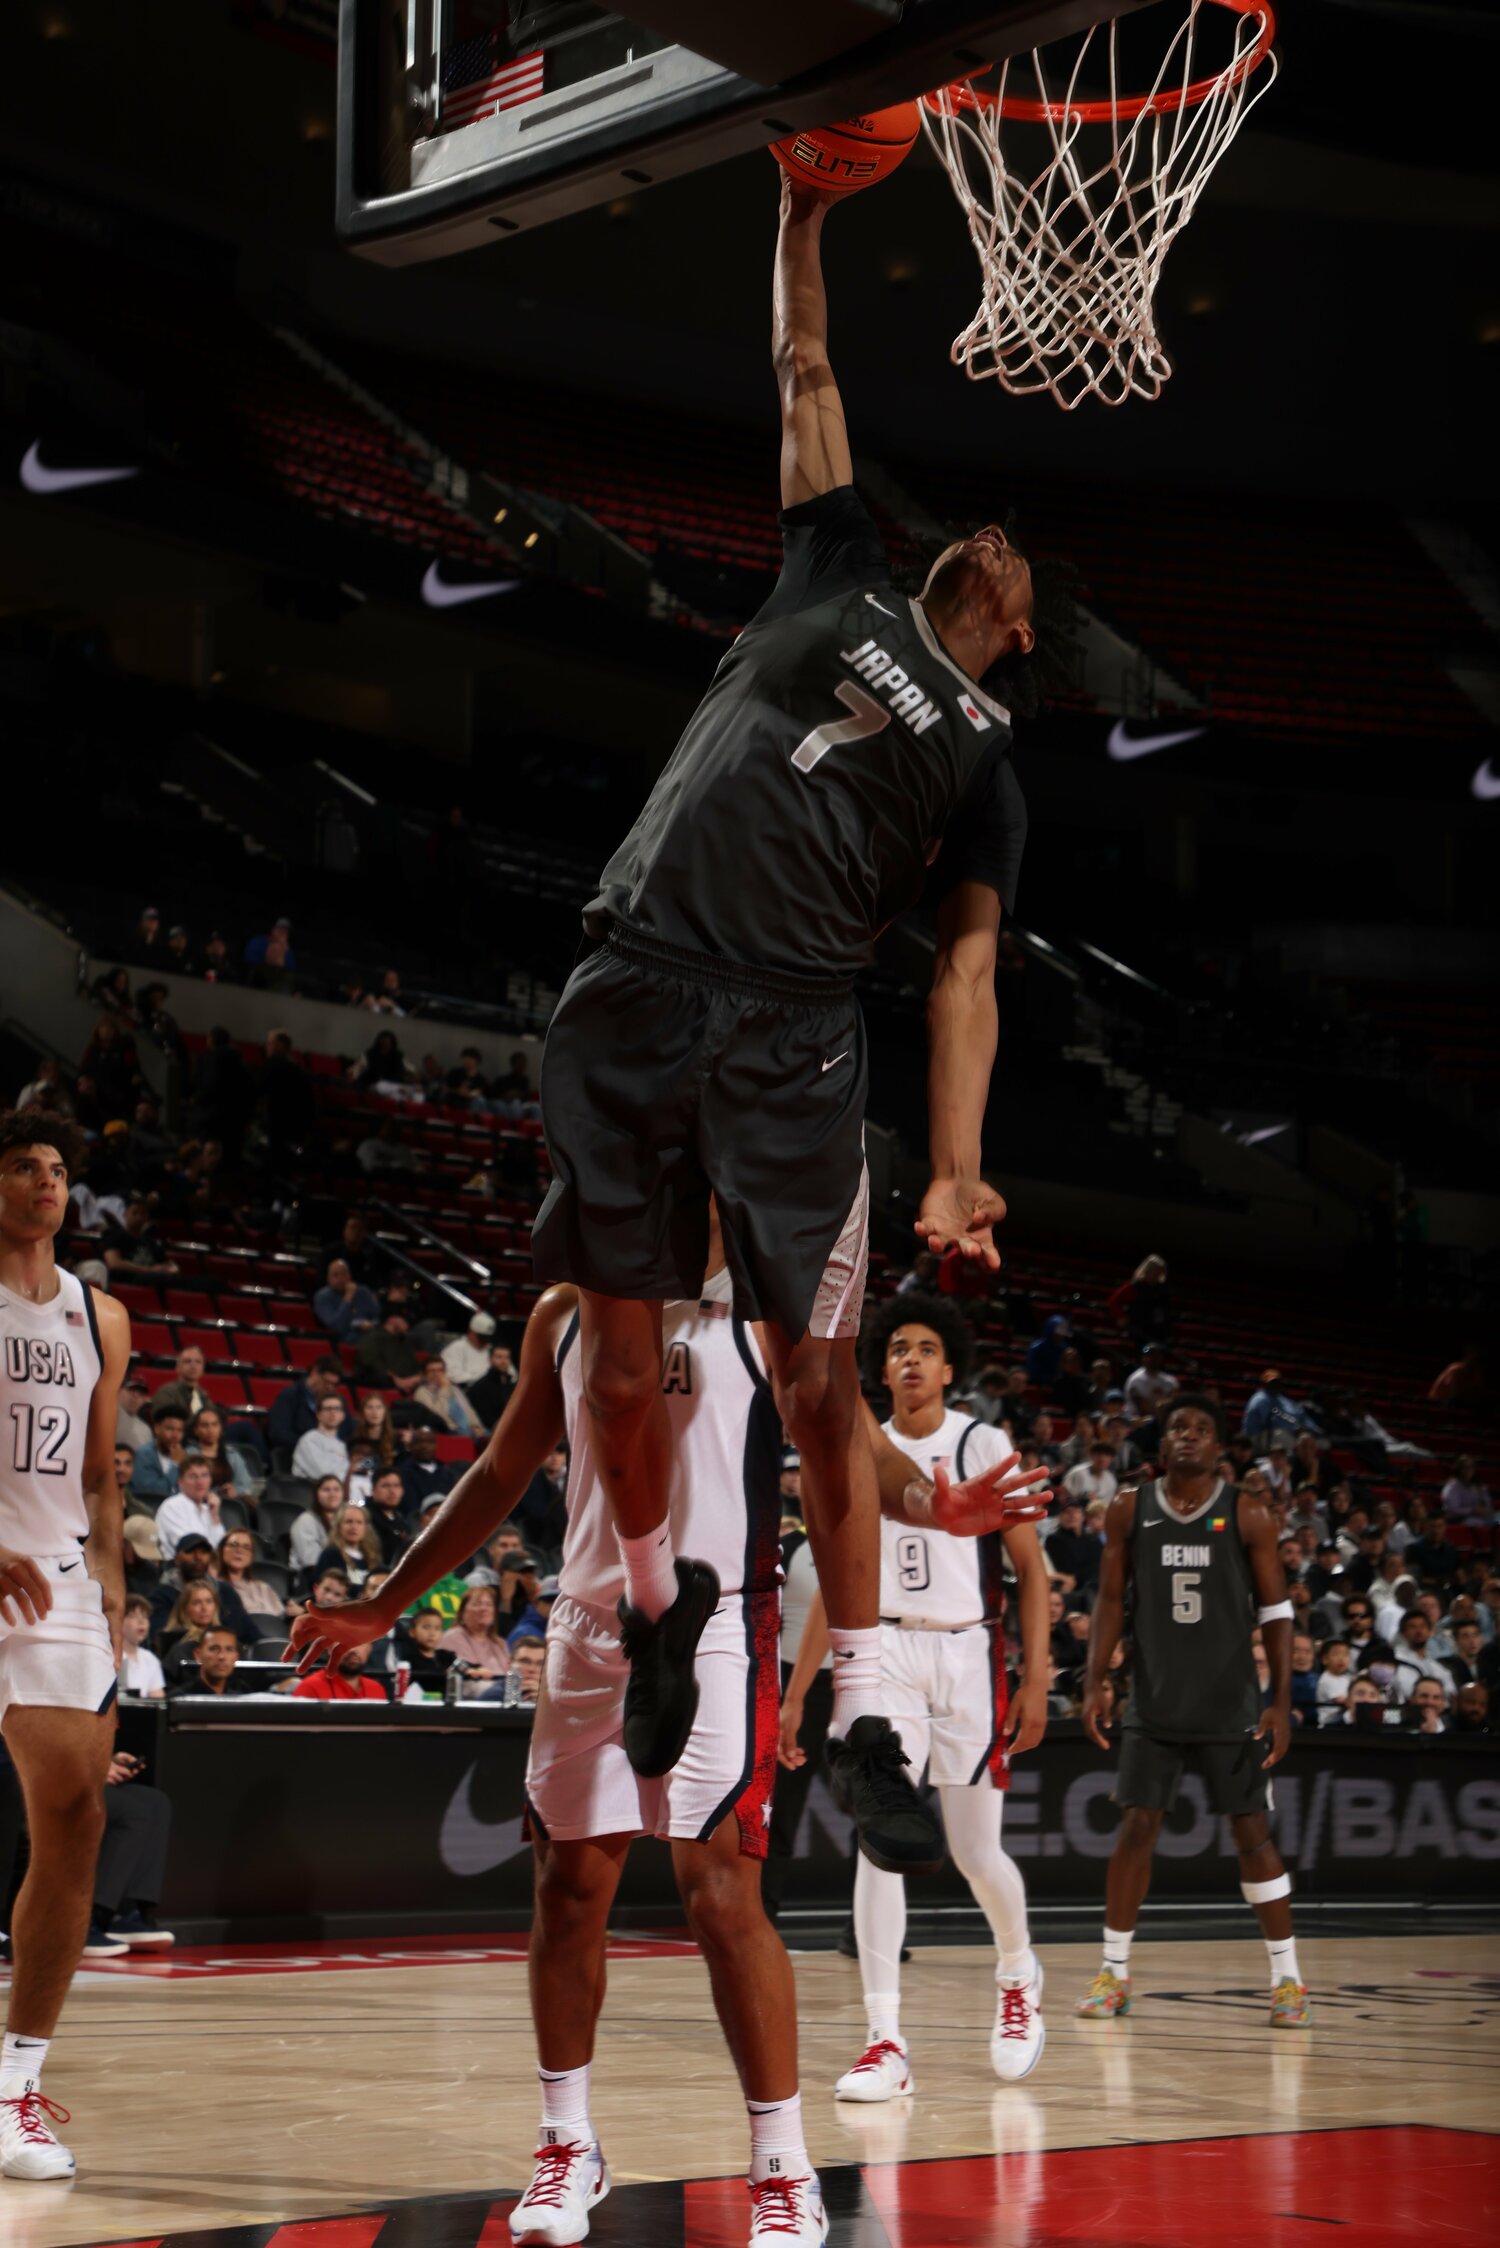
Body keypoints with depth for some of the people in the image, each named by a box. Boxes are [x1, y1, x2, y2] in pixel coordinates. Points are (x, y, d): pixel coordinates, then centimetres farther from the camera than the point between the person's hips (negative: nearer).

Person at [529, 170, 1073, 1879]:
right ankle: (662, 1609, 29)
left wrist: (955, 1174, -9)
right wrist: (801, 216, 20)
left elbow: (964, 972, 3)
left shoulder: (982, 763, 14)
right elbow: (804, 379, 24)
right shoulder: (841, 585, 20)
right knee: (618, 1346, 4)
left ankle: (862, 1728, 5)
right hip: (631, 998, 2)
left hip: (791, 1044, -2)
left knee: (818, 1377, -4)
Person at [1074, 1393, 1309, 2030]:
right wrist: (1093, 1686, -3)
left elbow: (1276, 1612, -1)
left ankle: (1286, 1978, 8)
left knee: (1251, 1831, 0)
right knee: (1136, 1826, 1)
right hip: (1154, 1703, 2)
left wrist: (1281, 1701, -8)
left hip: (1230, 1706, -2)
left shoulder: (1247, 1516, -4)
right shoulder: (1130, 1511, 1)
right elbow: (1110, 1601, 5)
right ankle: (1115, 1972, 11)